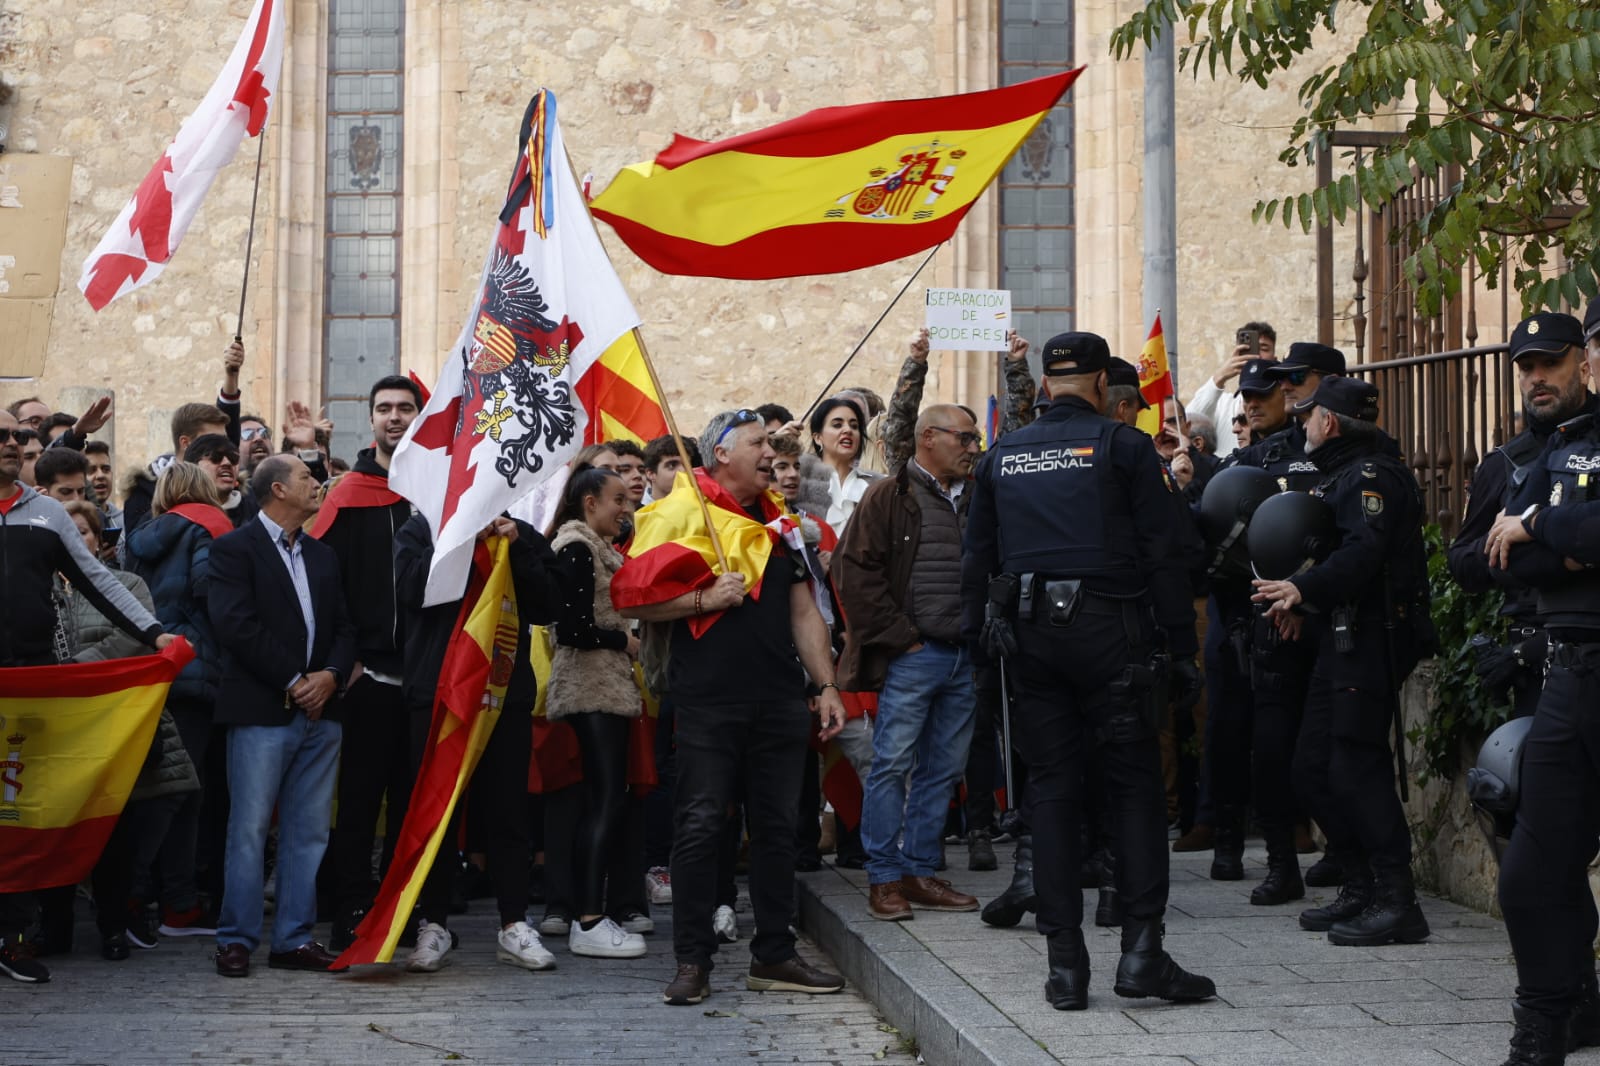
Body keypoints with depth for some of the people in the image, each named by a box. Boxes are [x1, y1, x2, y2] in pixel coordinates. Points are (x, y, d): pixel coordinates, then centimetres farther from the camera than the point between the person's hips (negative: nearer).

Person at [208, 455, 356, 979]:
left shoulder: (323, 556, 19)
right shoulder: (235, 548, -1)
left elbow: (344, 628, 15)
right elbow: (236, 625, -13)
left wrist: (330, 675, -5)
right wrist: (292, 681, -13)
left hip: (319, 710, 6)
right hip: (262, 712, -6)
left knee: (309, 832, 6)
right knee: (249, 828, -4)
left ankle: (295, 939, 12)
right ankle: (236, 940, 3)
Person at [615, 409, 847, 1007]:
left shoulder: (780, 522, 18)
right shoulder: (681, 515, -2)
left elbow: (804, 612, 19)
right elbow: (631, 600, -6)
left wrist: (826, 685, 12)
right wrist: (705, 599, -14)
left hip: (779, 701, 6)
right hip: (708, 704, -5)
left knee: (776, 826, 7)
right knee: (700, 827, -5)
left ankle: (774, 956, 15)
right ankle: (692, 961, 3)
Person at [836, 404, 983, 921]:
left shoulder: (971, 503, 17)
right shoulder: (889, 497, -3)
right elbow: (856, 571, -10)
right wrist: (900, 637, -11)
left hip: (963, 659, 7)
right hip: (912, 656, -6)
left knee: (944, 768, 9)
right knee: (893, 764, -5)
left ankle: (920, 871, 17)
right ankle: (885, 879, 1)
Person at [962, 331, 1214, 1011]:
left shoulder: (1003, 456, 12)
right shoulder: (1123, 446, 0)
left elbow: (977, 556, 15)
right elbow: (1161, 553, -4)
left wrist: (976, 637, 20)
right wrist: (1181, 641, 0)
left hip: (1028, 631, 4)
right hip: (1107, 628, -4)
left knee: (1051, 787, 6)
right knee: (1135, 783, 2)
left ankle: (1065, 965, 5)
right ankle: (1141, 949, -5)